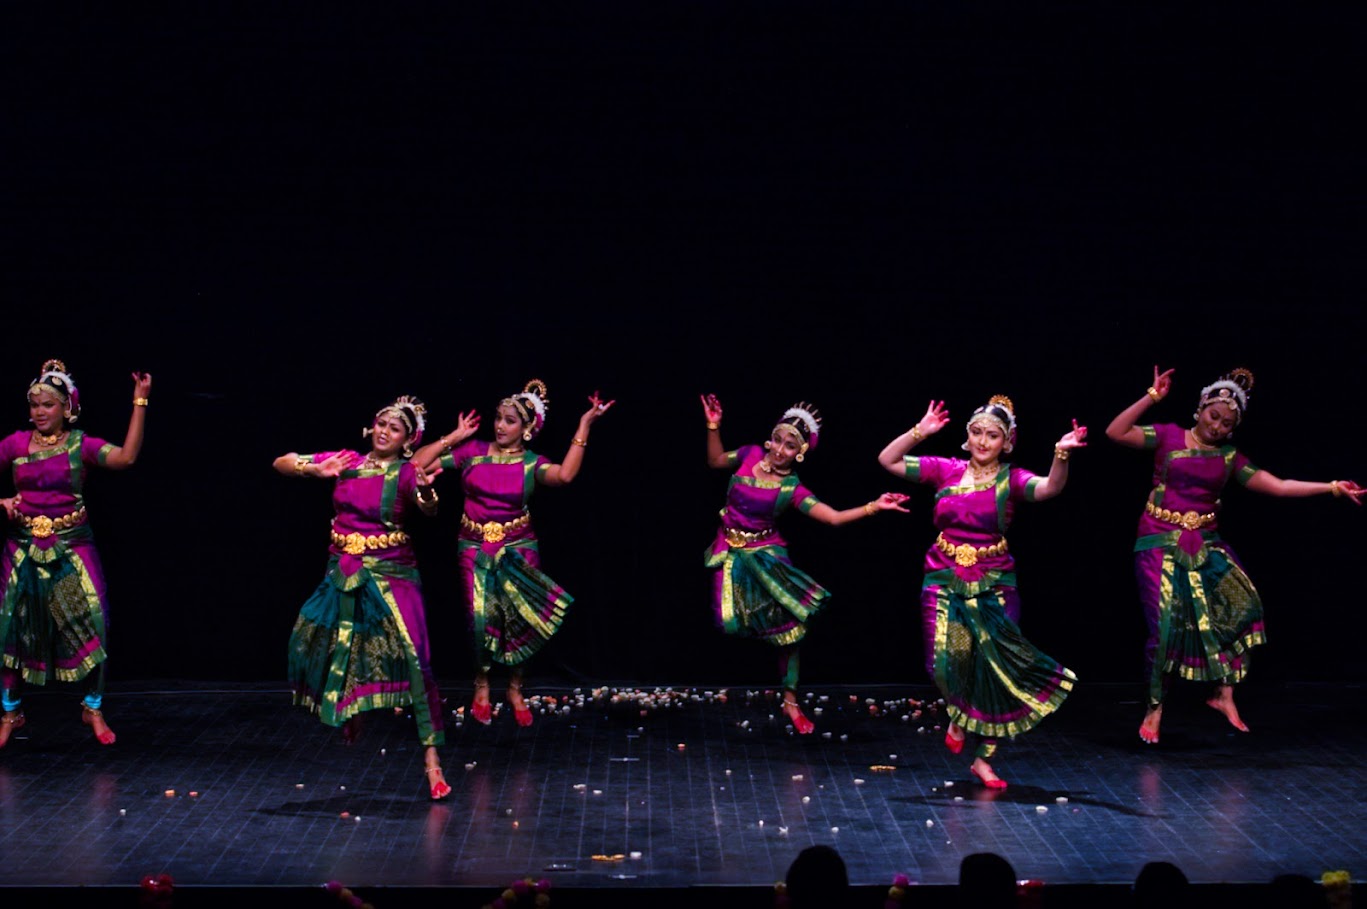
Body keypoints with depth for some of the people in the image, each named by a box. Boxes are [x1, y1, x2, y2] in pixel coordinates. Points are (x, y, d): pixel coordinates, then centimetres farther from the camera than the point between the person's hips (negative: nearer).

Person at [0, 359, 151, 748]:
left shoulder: (81, 445, -3)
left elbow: (126, 457, -19)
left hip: (71, 546, -2)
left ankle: (93, 709, 10)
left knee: (90, 625, -8)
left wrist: (140, 401, -20)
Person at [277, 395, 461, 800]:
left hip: (390, 574, -5)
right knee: (311, 642, 9)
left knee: (415, 657, -17)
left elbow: (428, 509, -27)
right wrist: (317, 469, -14)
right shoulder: (347, 462, 3)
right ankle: (347, 712, 39)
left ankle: (432, 759, -17)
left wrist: (426, 491, -49)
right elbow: (281, 463, 4)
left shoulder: (406, 473, -7)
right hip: (343, 574, 5)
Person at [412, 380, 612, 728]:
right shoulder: (472, 451, -2)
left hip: (518, 546, 0)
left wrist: (584, 427, -25)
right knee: (482, 617, -6)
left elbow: (565, 475, -27)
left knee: (520, 617, 1)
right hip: (475, 547, 0)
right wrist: (454, 437, -4)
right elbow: (419, 462, -4)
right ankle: (482, 686, 18)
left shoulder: (532, 462, -4)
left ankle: (515, 689, 22)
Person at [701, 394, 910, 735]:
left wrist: (874, 506, -24)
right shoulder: (750, 455, -4)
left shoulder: (792, 488, -10)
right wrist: (714, 428, 2)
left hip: (766, 555, -1)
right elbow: (716, 461, 14)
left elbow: (834, 517, -14)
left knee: (788, 628, -4)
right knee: (734, 622, -12)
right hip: (731, 553, 1)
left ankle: (791, 701, 7)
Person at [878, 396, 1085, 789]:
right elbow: (888, 460, 6)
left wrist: (1061, 454, -39)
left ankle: (983, 758, 10)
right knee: (948, 660, -9)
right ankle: (957, 717, 26)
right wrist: (920, 432, -6)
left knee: (996, 668, -3)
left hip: (994, 585, -1)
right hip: (945, 582, 1)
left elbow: (1050, 488, -22)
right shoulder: (946, 471, 5)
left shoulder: (1012, 480, -2)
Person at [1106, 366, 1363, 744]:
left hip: (1205, 544, 4)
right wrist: (1151, 397, -14)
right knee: (1167, 624, -10)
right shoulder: (1168, 436, 0)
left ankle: (1223, 694, 0)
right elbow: (1116, 433, -11)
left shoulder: (1230, 457, 9)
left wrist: (1333, 487, 1)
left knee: (1240, 604, -11)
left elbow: (1279, 486, 6)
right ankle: (1154, 708, 3)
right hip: (1161, 542, -4)